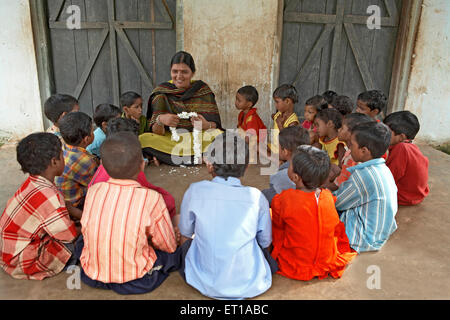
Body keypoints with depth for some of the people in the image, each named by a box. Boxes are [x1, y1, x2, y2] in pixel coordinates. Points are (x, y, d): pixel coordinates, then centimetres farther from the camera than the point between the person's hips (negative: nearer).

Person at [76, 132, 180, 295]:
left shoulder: (93, 191, -11)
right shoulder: (151, 198, -23)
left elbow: (86, 230, 6)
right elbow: (169, 246, -9)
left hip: (92, 275, 1)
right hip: (135, 282, -1)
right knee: (173, 253, 20)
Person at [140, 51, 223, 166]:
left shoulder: (202, 90, 3)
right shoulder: (161, 92, 0)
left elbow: (215, 125, -1)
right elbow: (156, 132, -6)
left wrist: (206, 125, -25)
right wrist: (160, 120, -29)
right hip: (170, 141, 0)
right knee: (143, 139, -27)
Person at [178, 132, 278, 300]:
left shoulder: (195, 191, -13)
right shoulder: (256, 197, -12)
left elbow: (185, 233, 3)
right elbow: (265, 242, 1)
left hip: (207, 285, 0)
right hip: (251, 286, 1)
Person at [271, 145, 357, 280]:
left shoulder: (282, 201, -27)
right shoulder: (328, 197, -15)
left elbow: (278, 231, -8)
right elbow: (336, 229, 1)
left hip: (294, 270, -3)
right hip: (328, 263, 4)